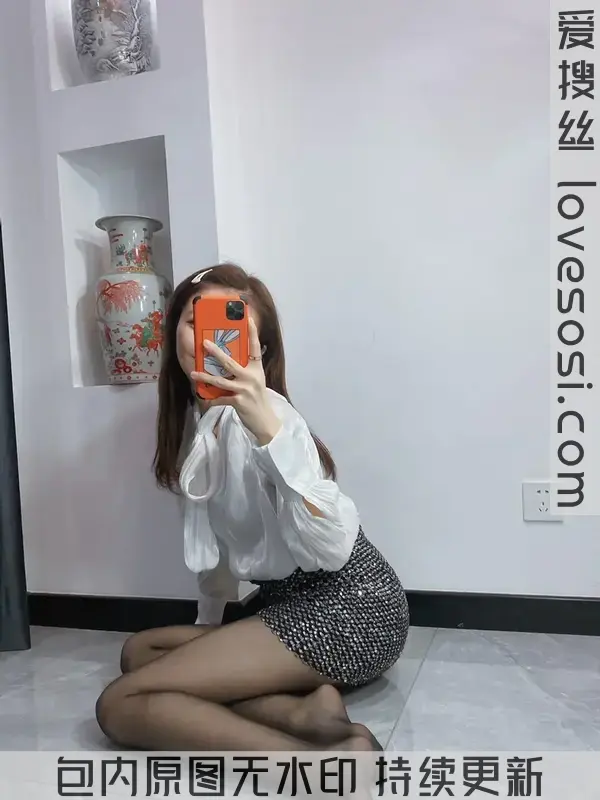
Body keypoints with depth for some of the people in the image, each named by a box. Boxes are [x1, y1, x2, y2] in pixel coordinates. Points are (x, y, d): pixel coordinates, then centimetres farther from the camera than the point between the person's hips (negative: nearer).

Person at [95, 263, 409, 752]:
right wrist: (209, 623, 24)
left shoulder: (260, 415, -18)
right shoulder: (194, 416, 10)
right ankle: (303, 711, -8)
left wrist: (267, 429, -42)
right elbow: (217, 532, 20)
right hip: (295, 603, 10)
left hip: (350, 605, -9)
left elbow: (329, 548, -31)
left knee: (120, 707, -13)